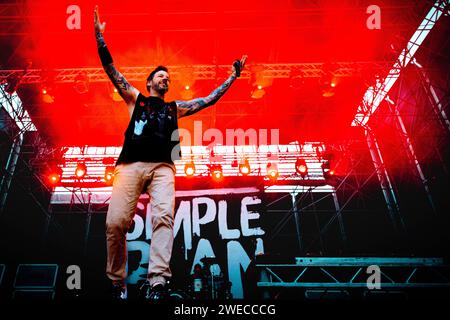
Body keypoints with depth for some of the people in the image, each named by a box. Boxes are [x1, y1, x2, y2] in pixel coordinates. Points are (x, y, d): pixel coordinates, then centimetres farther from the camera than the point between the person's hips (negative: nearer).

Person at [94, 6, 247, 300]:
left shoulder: (176, 108, 27)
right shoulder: (136, 98, 24)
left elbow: (210, 99, 28)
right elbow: (112, 71, 18)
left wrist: (233, 76, 28)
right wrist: (99, 37, 12)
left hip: (162, 167, 1)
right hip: (130, 165, -1)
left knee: (163, 216, -24)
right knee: (115, 222, -14)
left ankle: (156, 282, -31)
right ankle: (117, 282, 4)